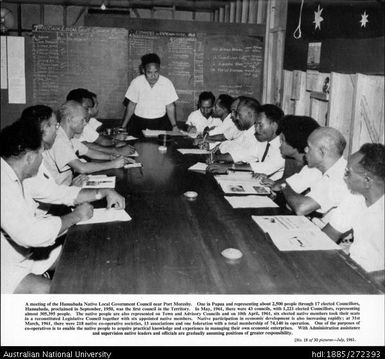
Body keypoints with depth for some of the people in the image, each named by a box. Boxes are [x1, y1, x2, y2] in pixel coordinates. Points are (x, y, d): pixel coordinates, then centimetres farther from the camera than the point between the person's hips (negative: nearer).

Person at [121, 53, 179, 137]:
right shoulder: (136, 82, -4)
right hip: (138, 123, 0)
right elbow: (131, 105, 5)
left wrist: (174, 126, -8)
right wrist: (123, 126, 4)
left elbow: (170, 107, 2)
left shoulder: (167, 83, -4)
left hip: (160, 124, 0)